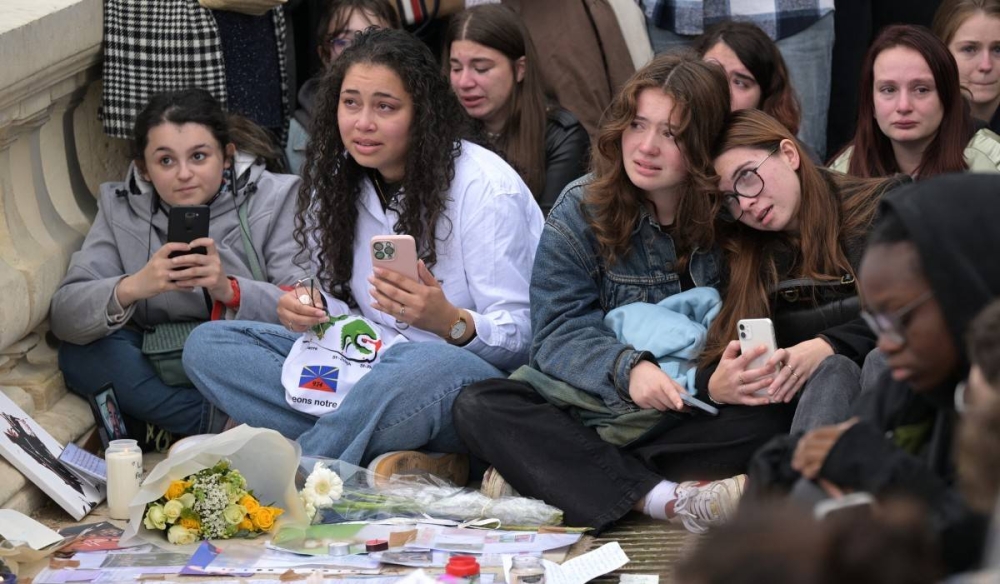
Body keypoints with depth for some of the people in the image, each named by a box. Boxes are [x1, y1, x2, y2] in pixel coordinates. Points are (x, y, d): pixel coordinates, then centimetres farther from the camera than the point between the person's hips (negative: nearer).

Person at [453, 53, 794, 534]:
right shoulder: (581, 210, -1)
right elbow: (558, 331, -7)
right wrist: (626, 370, -27)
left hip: (695, 418, -1)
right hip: (587, 406, 1)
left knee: (768, 422, -31)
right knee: (478, 407, -24)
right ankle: (668, 500, -39)